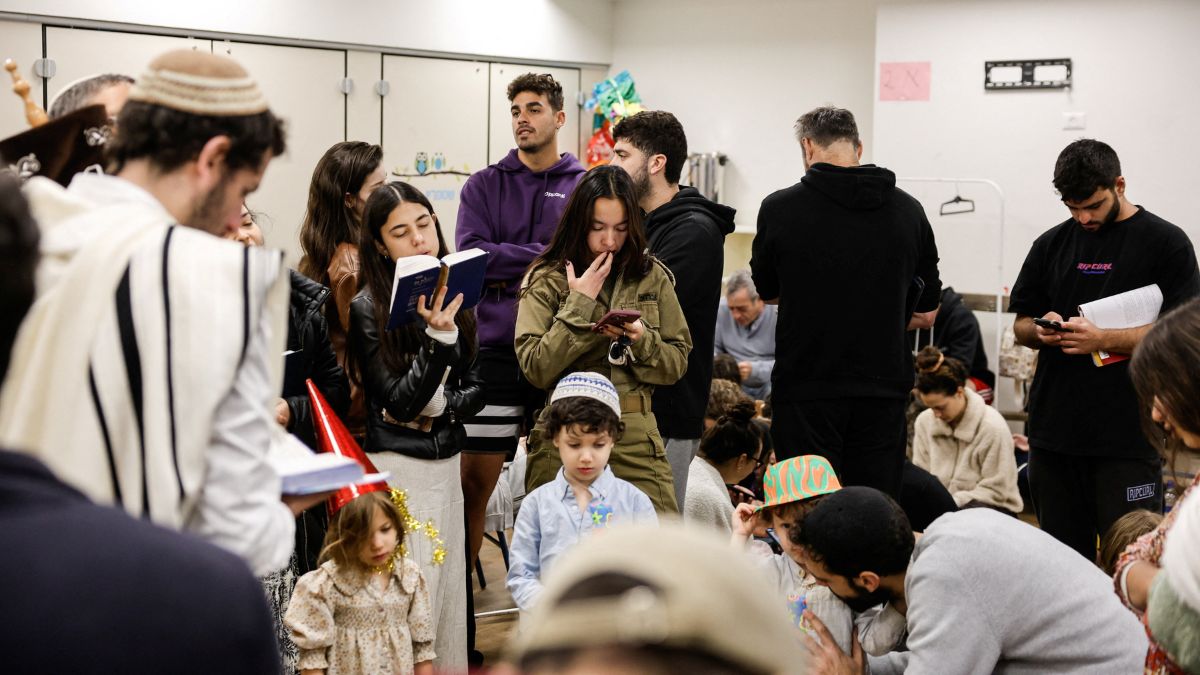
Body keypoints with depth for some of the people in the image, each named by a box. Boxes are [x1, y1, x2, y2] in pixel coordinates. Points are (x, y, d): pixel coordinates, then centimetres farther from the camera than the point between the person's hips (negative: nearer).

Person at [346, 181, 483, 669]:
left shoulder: (453, 297, 6)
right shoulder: (368, 309, -10)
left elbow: (475, 389, 11)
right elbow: (399, 401, -15)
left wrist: (440, 406, -9)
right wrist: (439, 337, -25)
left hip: (446, 461, 6)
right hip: (397, 465, -5)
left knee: (448, 587, 10)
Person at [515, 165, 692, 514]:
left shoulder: (652, 277, 9)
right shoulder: (547, 280, 2)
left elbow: (677, 364, 9)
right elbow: (536, 369, -8)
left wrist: (642, 340, -10)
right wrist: (580, 305, -10)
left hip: (636, 436, 2)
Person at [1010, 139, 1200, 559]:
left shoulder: (1166, 243, -1)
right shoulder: (1052, 245, 12)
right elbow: (1021, 325, 16)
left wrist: (1103, 339, -20)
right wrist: (1042, 332, -8)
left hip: (1127, 440, -4)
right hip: (1053, 433, 4)